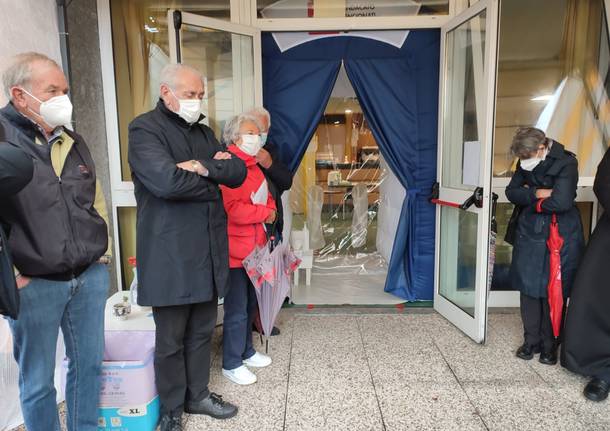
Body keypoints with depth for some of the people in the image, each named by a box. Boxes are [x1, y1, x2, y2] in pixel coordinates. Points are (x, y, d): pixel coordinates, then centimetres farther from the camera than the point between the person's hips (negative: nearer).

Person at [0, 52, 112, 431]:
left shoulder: (73, 142, 10)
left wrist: (103, 251, 14)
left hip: (90, 277, 6)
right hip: (33, 286, -5)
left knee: (90, 364, 17)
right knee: (38, 382, 11)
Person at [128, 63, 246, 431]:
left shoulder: (204, 132, 16)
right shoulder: (145, 129, -7)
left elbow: (239, 172, 5)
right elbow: (168, 181, -24)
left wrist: (205, 167, -13)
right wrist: (215, 181, -8)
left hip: (208, 251, 7)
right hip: (171, 257, -6)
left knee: (202, 332, 17)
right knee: (171, 340, 8)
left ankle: (198, 395, 35)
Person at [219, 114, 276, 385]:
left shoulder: (254, 166, 14)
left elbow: (268, 199, 21)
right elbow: (232, 209, -26)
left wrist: (269, 211, -3)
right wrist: (265, 212, -13)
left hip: (255, 248, 9)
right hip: (235, 251, -9)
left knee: (250, 304, 20)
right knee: (237, 309, 1)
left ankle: (246, 352, 36)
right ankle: (231, 364, 18)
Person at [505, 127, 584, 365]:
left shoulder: (566, 163, -15)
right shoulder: (526, 163, 2)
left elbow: (561, 202, -24)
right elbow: (511, 192, 0)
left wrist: (531, 202, -8)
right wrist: (538, 193, -16)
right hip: (529, 233, 5)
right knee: (528, 288, 7)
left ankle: (550, 345, 21)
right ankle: (531, 340, 22)